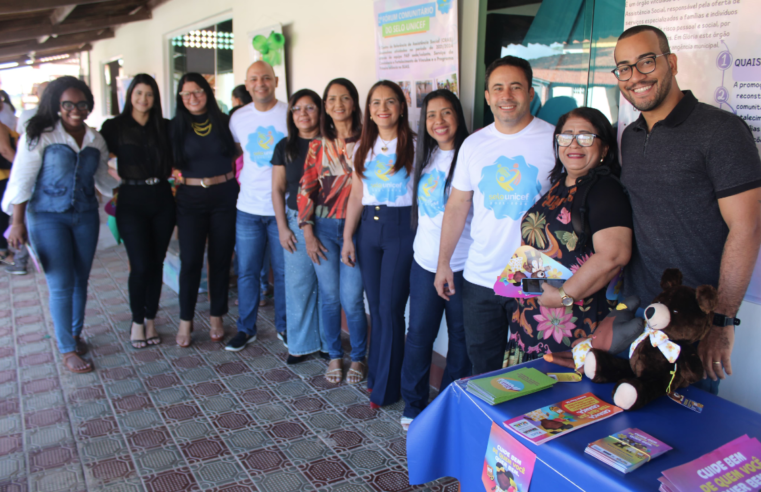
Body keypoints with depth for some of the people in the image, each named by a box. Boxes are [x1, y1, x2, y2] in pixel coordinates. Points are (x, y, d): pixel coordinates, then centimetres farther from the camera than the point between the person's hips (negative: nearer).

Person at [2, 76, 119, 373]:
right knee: (61, 285, -4)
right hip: (48, 218, -4)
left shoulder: (96, 140, 7)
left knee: (80, 281, 11)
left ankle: (74, 334, 32)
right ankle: (68, 350, 8)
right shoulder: (39, 136, -7)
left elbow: (103, 179, 18)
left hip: (86, 217, 4)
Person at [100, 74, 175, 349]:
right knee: (141, 265, -6)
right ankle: (137, 321, 14)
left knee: (156, 263, 6)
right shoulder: (115, 127, 1)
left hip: (161, 199, 3)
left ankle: (150, 319, 21)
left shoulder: (164, 127, 8)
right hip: (132, 201, -3)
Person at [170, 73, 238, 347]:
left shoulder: (224, 122, 3)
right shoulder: (177, 127, 4)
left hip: (224, 196, 0)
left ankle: (216, 318, 19)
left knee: (221, 258, 6)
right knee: (190, 260, -2)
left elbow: (237, 155, 8)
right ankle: (185, 321, 12)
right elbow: (172, 163, 6)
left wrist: (235, 183, -2)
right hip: (190, 198, 0)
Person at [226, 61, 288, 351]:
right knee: (247, 271, 8)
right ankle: (246, 328, 23)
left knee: (283, 272, 7)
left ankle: (283, 327, 24)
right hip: (248, 208, 3)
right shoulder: (238, 118, 5)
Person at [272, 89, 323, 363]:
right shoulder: (285, 147, 7)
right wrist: (282, 227, 2)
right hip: (297, 222, 2)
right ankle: (301, 343, 19)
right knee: (298, 284, 6)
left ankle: (327, 340, 20)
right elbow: (278, 189, 9)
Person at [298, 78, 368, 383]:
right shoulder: (318, 147, 8)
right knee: (329, 296, 7)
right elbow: (306, 190, 8)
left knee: (351, 299, -4)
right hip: (323, 227, 3)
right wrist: (308, 232, 1)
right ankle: (334, 356, 25)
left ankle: (358, 358, 18)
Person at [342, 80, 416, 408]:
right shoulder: (364, 148, 12)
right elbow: (356, 196, 14)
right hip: (369, 228, 5)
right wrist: (347, 238, 10)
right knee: (376, 306, 10)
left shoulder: (413, 146, -3)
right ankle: (376, 373, 27)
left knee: (390, 308, -3)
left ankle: (386, 387, 11)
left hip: (402, 227, -5)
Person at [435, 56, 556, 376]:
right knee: (482, 365, 14)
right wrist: (444, 262, 7)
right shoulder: (473, 144, 6)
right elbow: (457, 205, 10)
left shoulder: (554, 140, -4)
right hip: (480, 278, 3)